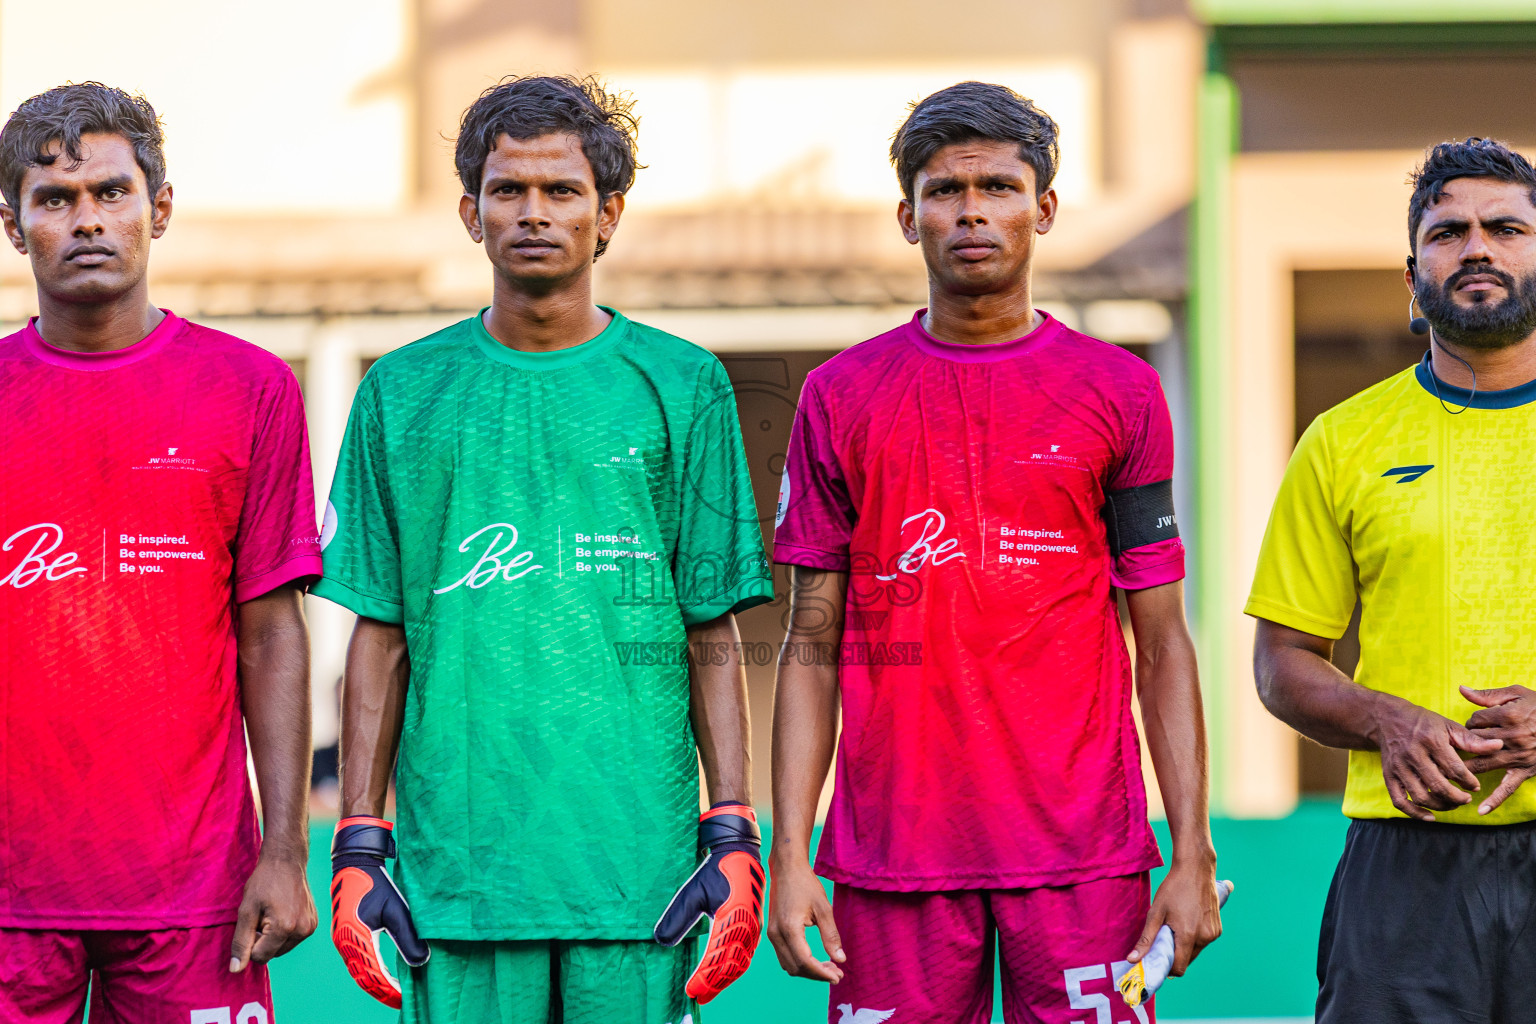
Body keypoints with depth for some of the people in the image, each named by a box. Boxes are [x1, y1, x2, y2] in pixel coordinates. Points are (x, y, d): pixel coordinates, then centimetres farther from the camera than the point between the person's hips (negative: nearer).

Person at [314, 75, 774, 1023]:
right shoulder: (404, 393, 8)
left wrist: (735, 838, -3)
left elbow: (714, 636, 5)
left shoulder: (681, 385, 5)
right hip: (454, 863, 1)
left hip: (636, 864, -1)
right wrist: (359, 846, 3)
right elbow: (382, 636, 9)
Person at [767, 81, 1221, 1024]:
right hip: (892, 858, 1)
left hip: (1080, 856, 0)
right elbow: (812, 646, 7)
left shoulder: (1120, 391, 6)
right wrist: (790, 855, -1)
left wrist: (1193, 856, -2)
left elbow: (1163, 645, 5)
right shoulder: (841, 397, 7)